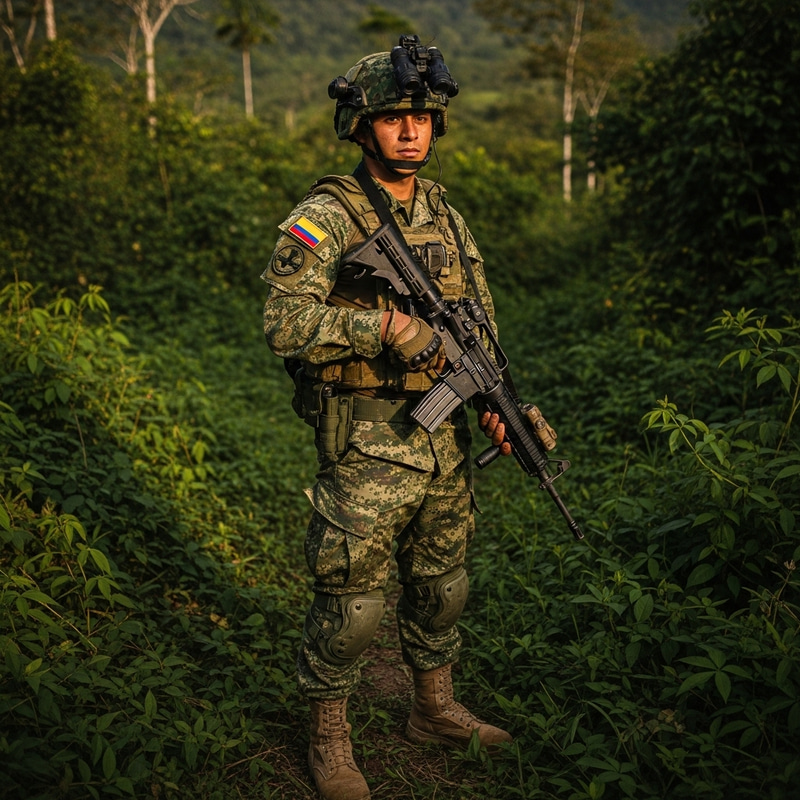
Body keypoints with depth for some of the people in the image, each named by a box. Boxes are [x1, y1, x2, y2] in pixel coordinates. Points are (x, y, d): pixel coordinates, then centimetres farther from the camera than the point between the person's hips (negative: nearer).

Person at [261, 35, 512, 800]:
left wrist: (491, 399, 3)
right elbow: (284, 323, -22)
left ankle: (435, 708, 40)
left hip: (443, 436, 7)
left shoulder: (445, 216, 9)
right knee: (351, 601, 3)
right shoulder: (326, 217, -12)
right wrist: (386, 324, -26)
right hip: (366, 444, -6)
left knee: (440, 584, 19)